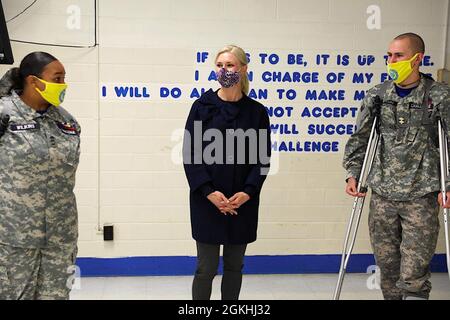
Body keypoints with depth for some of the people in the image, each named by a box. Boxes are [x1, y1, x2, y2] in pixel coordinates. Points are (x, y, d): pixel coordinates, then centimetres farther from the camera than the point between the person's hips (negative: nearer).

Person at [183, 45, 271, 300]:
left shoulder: (256, 111, 3)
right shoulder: (202, 106, -1)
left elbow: (262, 157, 2)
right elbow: (190, 153, -4)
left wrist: (247, 193, -11)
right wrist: (209, 192, -14)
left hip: (242, 201, 2)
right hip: (207, 200, -2)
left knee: (234, 265, 12)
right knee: (207, 268, 1)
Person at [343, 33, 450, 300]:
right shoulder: (376, 96, 7)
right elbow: (360, 138, 12)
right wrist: (353, 174, 3)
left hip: (421, 197, -3)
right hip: (382, 194, 4)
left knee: (413, 275, -6)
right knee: (387, 266, 12)